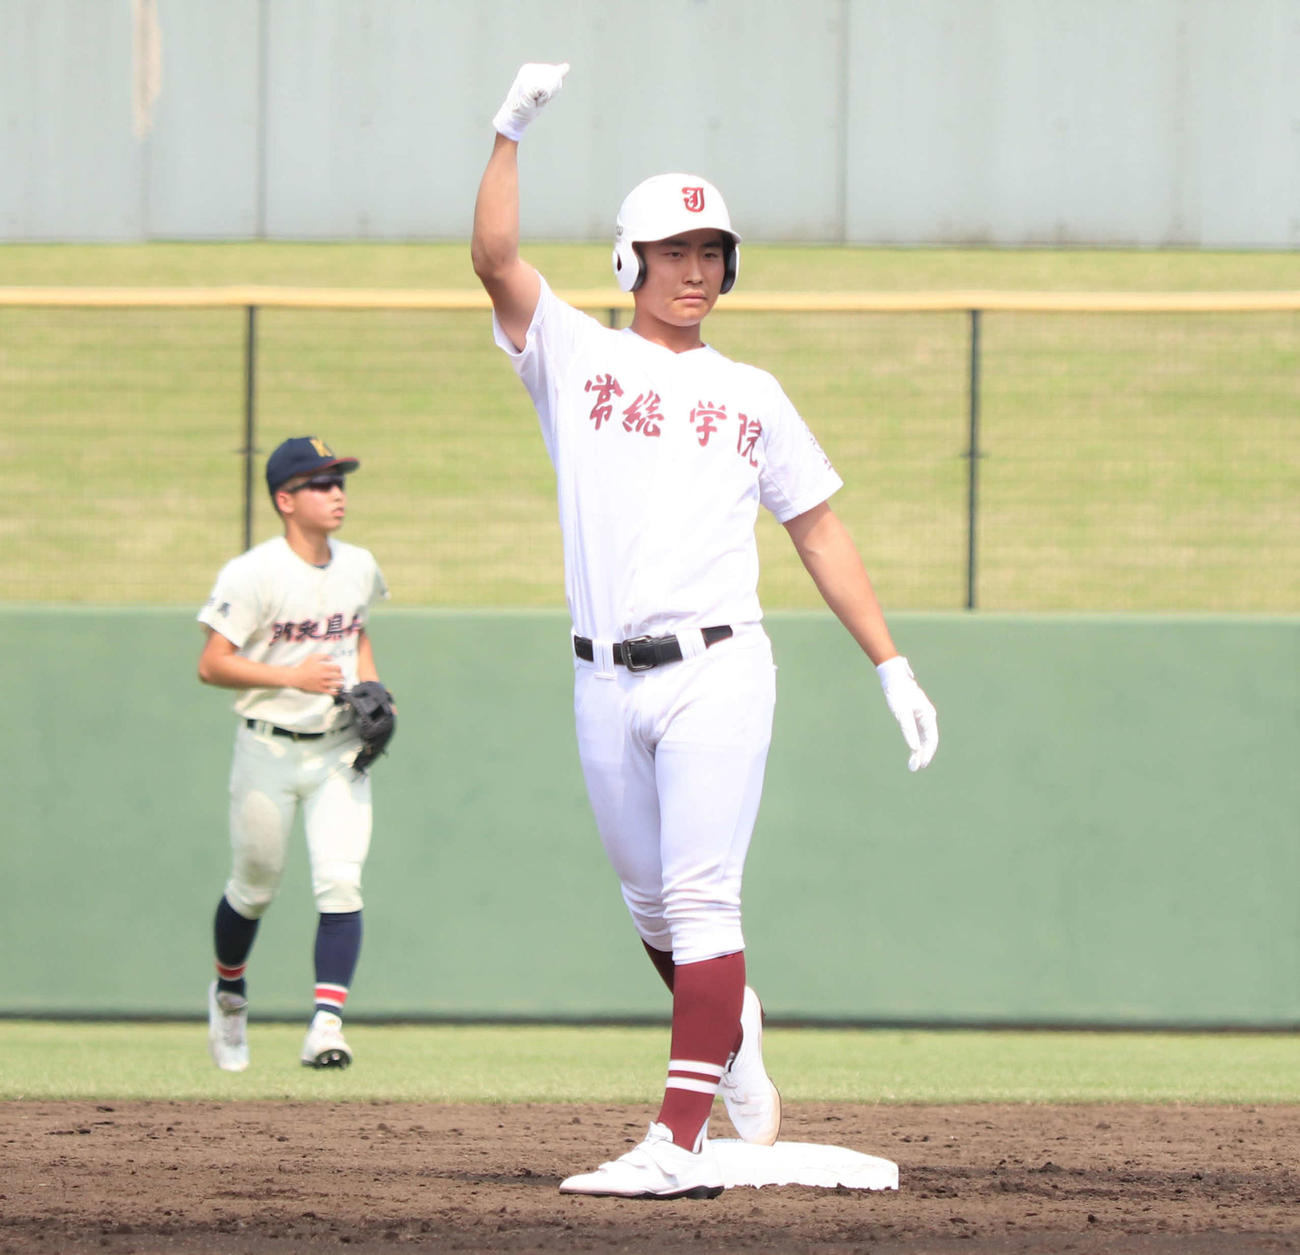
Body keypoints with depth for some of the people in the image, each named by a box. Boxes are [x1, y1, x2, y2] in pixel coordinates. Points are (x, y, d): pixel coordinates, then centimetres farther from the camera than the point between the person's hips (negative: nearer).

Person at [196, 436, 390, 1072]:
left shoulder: (359, 567, 4)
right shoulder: (254, 574, -15)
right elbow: (211, 665, -16)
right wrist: (293, 675, -24)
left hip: (339, 752, 3)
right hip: (268, 751, -3)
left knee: (340, 884, -13)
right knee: (254, 887, 11)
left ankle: (326, 1024, -18)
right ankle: (229, 992, 39)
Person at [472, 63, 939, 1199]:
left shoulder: (752, 397, 13)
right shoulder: (574, 356, 9)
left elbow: (819, 530, 15)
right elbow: (496, 257, -7)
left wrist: (894, 668, 9)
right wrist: (512, 131, -18)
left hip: (715, 671, -1)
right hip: (606, 681, 1)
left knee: (699, 897, -11)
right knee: (652, 901, 11)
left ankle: (681, 1143, -17)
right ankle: (730, 1026, 40)